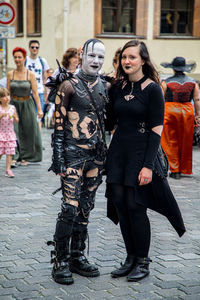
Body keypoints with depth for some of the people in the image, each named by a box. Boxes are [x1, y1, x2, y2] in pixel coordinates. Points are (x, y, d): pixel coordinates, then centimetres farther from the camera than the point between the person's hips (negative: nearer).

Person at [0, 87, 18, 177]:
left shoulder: (12, 108, 4)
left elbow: (16, 121, 8)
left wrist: (15, 117, -12)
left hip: (10, 133, 3)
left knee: (10, 153, -1)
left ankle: (8, 170, 3)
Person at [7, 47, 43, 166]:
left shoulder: (30, 74, -5)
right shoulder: (10, 74, 1)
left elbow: (35, 93, -7)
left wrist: (39, 109, -12)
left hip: (27, 105, -1)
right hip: (13, 105, 1)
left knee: (28, 132, 5)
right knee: (13, 131, -9)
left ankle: (25, 157, 18)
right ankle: (14, 157, -9)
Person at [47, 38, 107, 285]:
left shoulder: (104, 87, 10)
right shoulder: (69, 86, -6)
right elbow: (58, 126, -8)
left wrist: (103, 155, 14)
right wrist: (59, 160, -12)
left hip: (95, 155, 6)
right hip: (73, 154, -6)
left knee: (85, 208, 11)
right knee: (70, 208, -8)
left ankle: (77, 257, 21)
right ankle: (61, 262, 3)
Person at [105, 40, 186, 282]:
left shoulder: (152, 89, -8)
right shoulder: (117, 88, 9)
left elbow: (157, 130, -12)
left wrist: (148, 165, -16)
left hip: (141, 153, -6)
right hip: (118, 151, 6)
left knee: (135, 205, -5)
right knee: (119, 203, 6)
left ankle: (143, 262, 12)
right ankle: (131, 258, 20)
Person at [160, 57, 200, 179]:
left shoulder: (166, 82, -2)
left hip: (170, 111, -2)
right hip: (187, 112, 2)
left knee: (171, 142, 6)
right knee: (186, 142, 12)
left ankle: (175, 170, 5)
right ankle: (185, 169, 21)